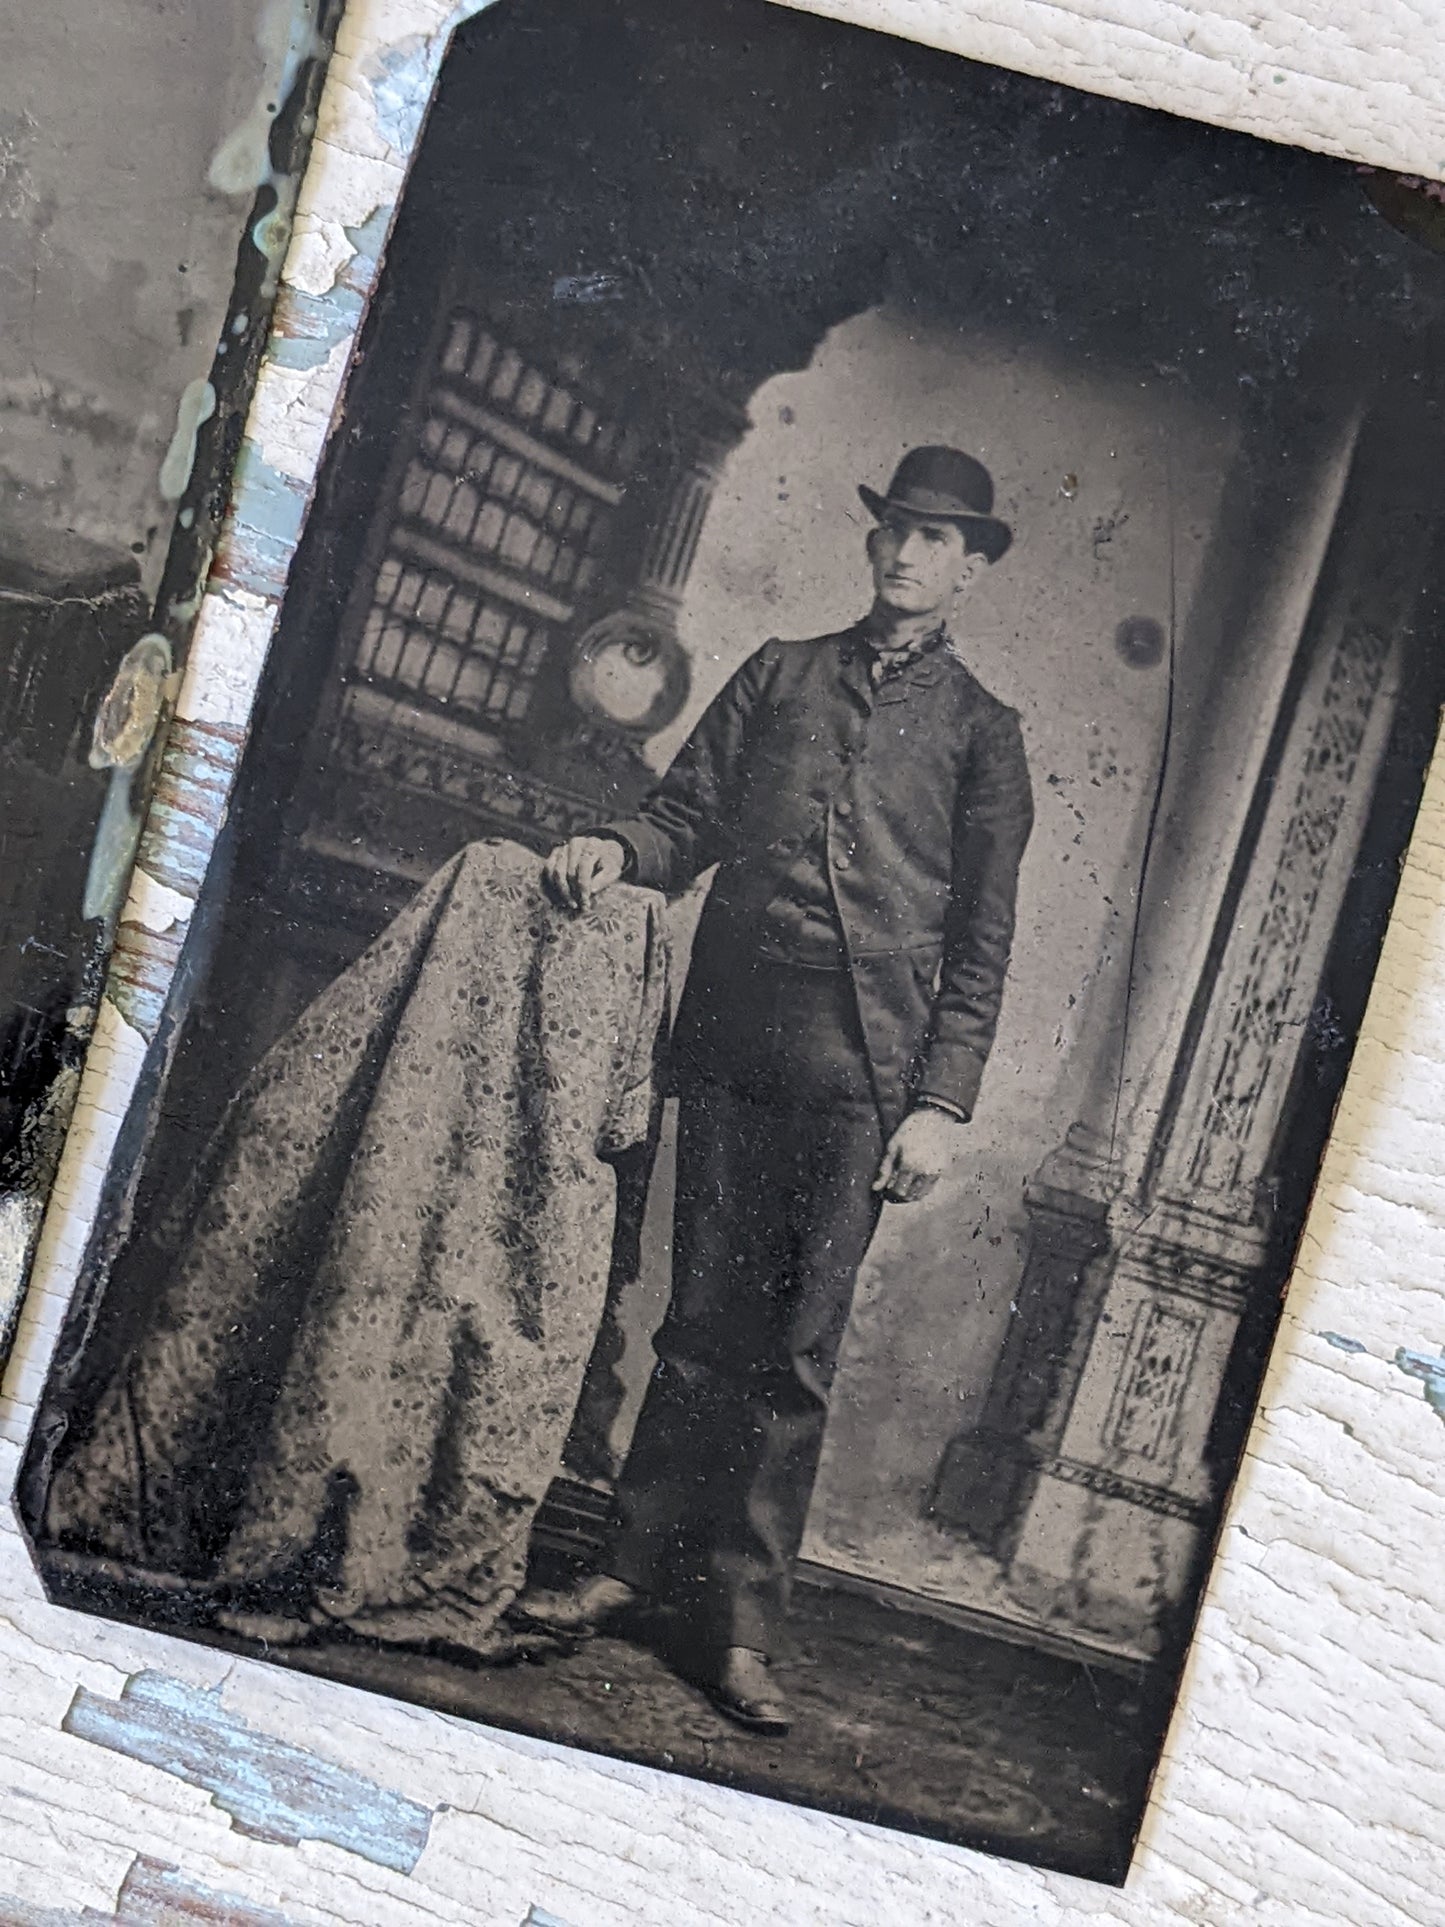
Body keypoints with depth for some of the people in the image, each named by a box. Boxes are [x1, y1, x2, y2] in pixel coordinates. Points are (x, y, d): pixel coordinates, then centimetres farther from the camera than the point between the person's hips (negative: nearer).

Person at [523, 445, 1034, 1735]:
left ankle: (745, 1622, 9)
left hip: (861, 1069, -2)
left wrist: (944, 1102, -4)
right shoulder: (781, 675, 16)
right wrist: (618, 848, -9)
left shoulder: (981, 732, 9)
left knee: (797, 1349, 0)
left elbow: (982, 940, 4)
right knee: (705, 1322, 7)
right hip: (731, 1044, 2)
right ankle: (638, 1563, 19)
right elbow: (690, 815, 15)